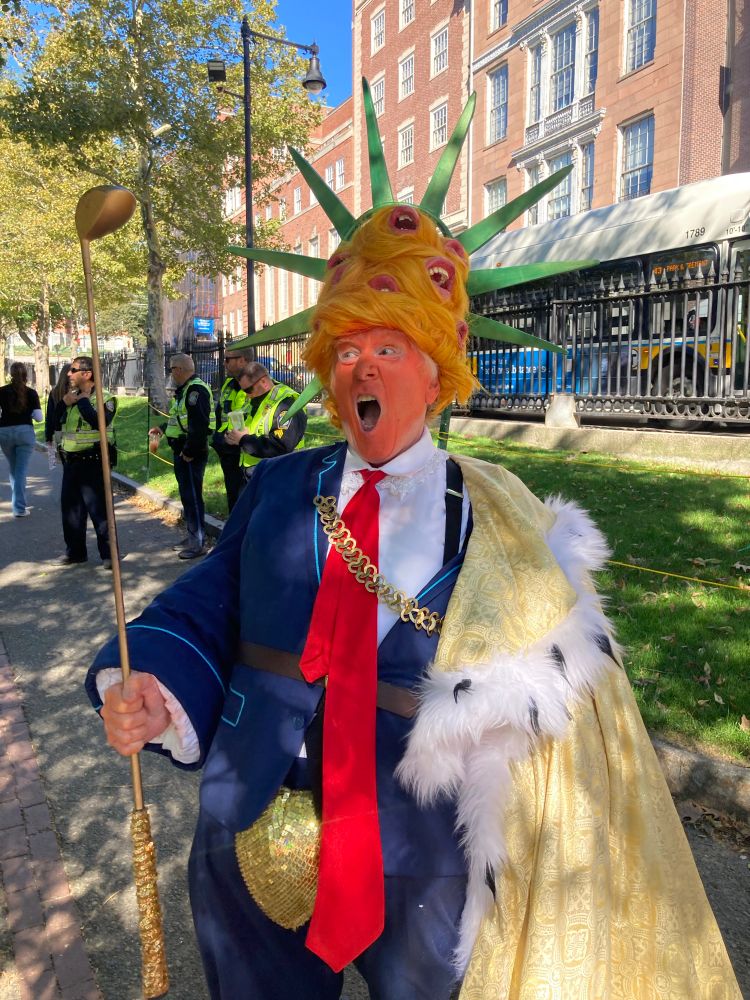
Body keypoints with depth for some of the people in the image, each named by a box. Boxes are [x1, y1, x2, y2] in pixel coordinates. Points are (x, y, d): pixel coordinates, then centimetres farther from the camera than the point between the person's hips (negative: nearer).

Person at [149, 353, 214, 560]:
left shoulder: (196, 390, -18)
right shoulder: (185, 390, 17)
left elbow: (199, 424, -26)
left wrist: (189, 452, -24)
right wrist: (162, 428, 34)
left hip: (191, 454, -11)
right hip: (182, 451, 11)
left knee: (192, 496, -7)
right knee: (187, 495, 17)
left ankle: (198, 543, 0)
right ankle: (193, 536, 27)